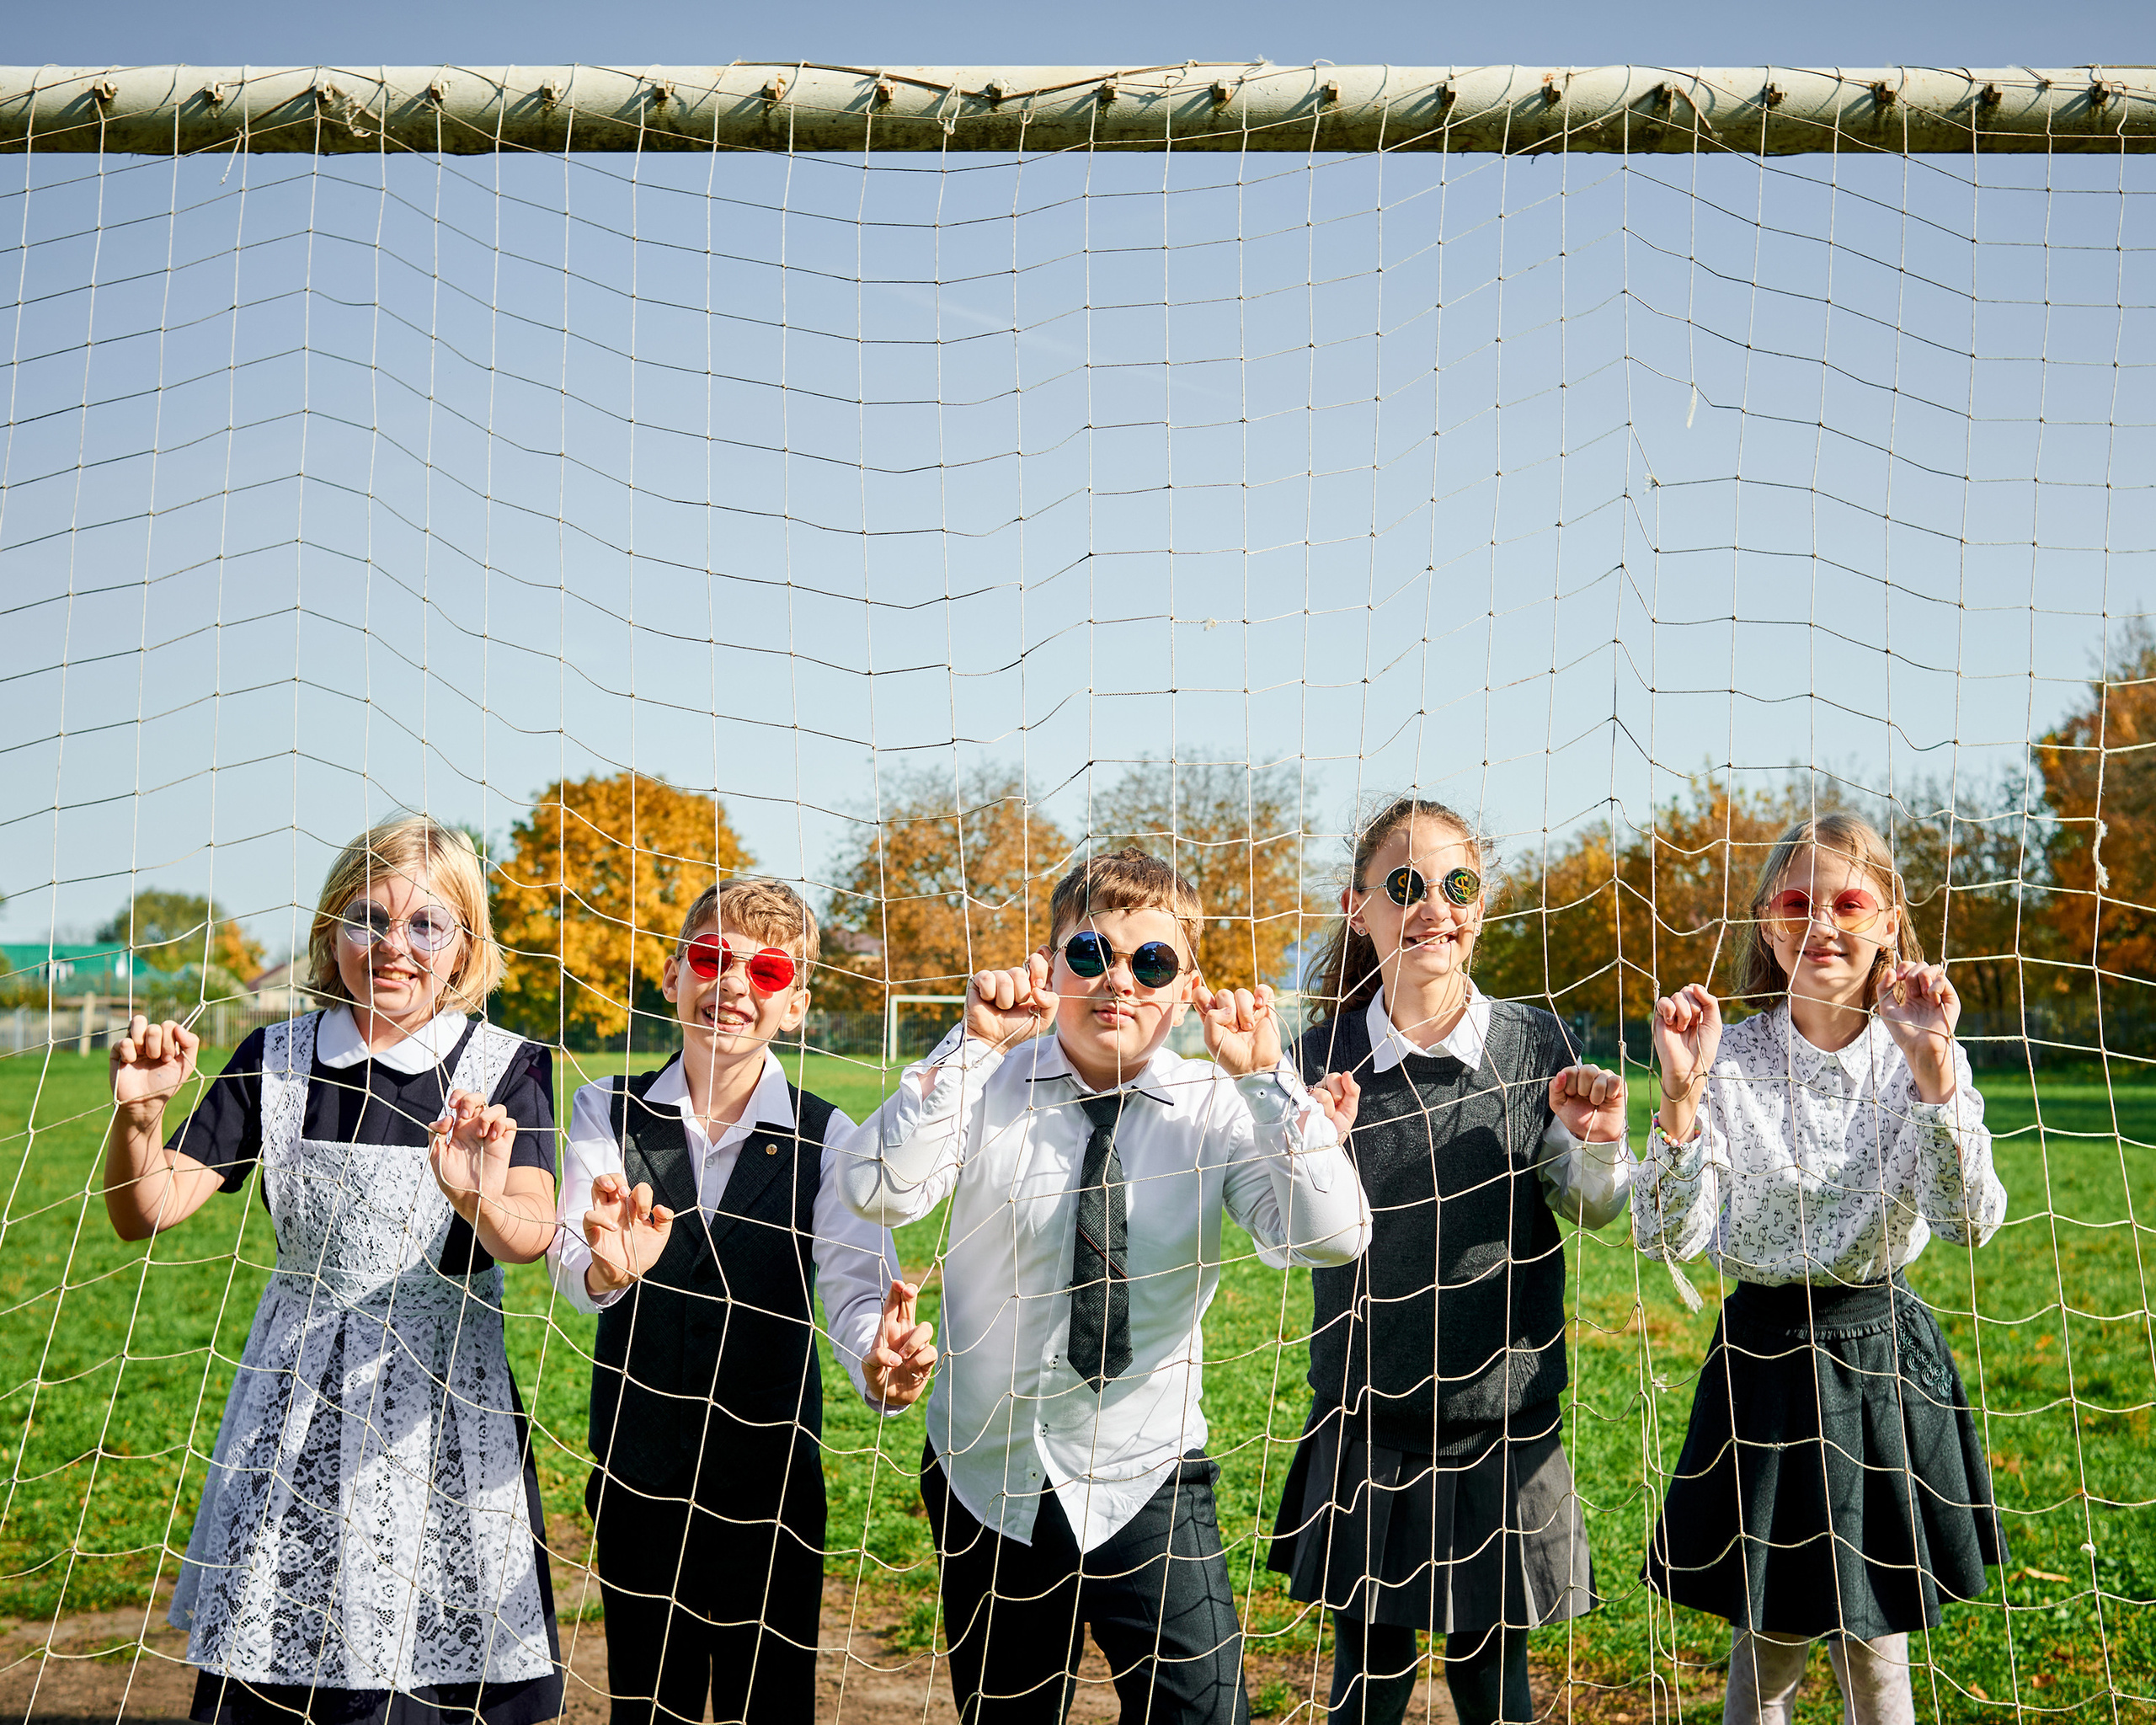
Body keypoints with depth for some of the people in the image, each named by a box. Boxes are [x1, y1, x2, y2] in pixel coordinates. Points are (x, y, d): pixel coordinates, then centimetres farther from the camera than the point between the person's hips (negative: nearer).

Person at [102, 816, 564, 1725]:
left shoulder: (507, 1068, -4)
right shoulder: (278, 1059, 3)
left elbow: (532, 1236, -19)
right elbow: (148, 1211, -1)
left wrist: (481, 1201, -41)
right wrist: (138, 1113, -20)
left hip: (443, 1395, -2)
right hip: (299, 1397, 2)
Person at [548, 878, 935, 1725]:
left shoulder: (825, 1139, -5)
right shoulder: (609, 1113, -1)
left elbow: (857, 1282, -17)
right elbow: (570, 1262, -16)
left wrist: (878, 1361, -40)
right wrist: (605, 1268, -41)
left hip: (773, 1493, -1)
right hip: (636, 1486, 1)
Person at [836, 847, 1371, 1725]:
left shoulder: (1217, 1110, -6)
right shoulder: (988, 1086, -6)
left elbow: (1333, 1236, -20)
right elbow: (880, 1191, -23)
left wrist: (1263, 1078, -25)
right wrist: (974, 1044, -27)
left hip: (1145, 1482, -1)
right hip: (989, 1478, 1)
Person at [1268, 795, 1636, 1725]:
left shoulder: (1531, 1045, -6)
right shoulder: (1326, 1054, -4)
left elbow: (1592, 1211, 4)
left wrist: (1602, 1146, -16)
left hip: (1501, 1418, -1)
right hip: (1365, 1426, 1)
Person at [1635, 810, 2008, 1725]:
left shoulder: (1928, 1059, -4)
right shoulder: (1729, 1062, -8)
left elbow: (1970, 1224, -19)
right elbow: (1671, 1238, -16)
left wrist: (1933, 1069, -27)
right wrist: (1681, 1094, -29)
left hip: (1886, 1354, 1)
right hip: (1764, 1360, -1)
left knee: (1875, 1650, 11)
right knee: (1765, 1648, 11)